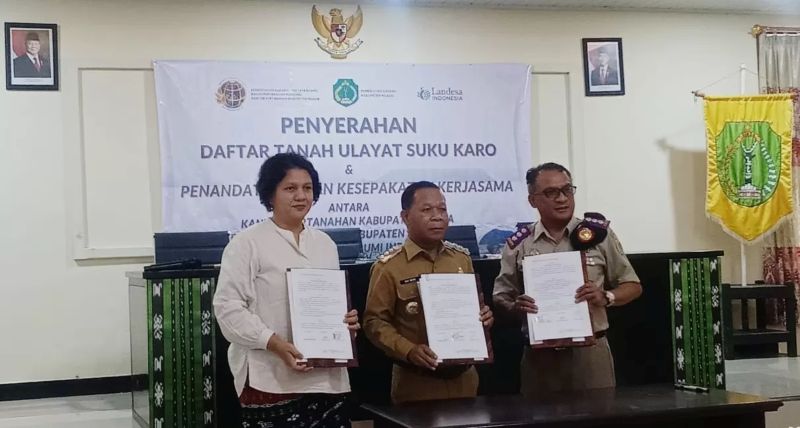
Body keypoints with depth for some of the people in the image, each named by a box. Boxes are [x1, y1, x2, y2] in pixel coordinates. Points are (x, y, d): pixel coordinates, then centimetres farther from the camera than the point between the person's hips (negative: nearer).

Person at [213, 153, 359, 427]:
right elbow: (228, 307, -10)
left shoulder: (325, 244, 17)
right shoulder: (247, 243, -3)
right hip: (271, 379, -5)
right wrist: (276, 345, -20)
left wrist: (346, 320, 2)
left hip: (326, 377, 6)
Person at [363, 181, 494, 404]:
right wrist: (409, 350, -22)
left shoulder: (462, 257, 9)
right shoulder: (388, 266, -8)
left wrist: (483, 315, -3)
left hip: (463, 376, 5)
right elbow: (375, 321, -8)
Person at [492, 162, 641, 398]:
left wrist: (605, 297, -12)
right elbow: (500, 299, 7)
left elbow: (632, 286, 8)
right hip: (540, 354, 1)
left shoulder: (598, 233, 3)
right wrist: (516, 307, -16)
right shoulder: (519, 244, 4)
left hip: (591, 350, 0)